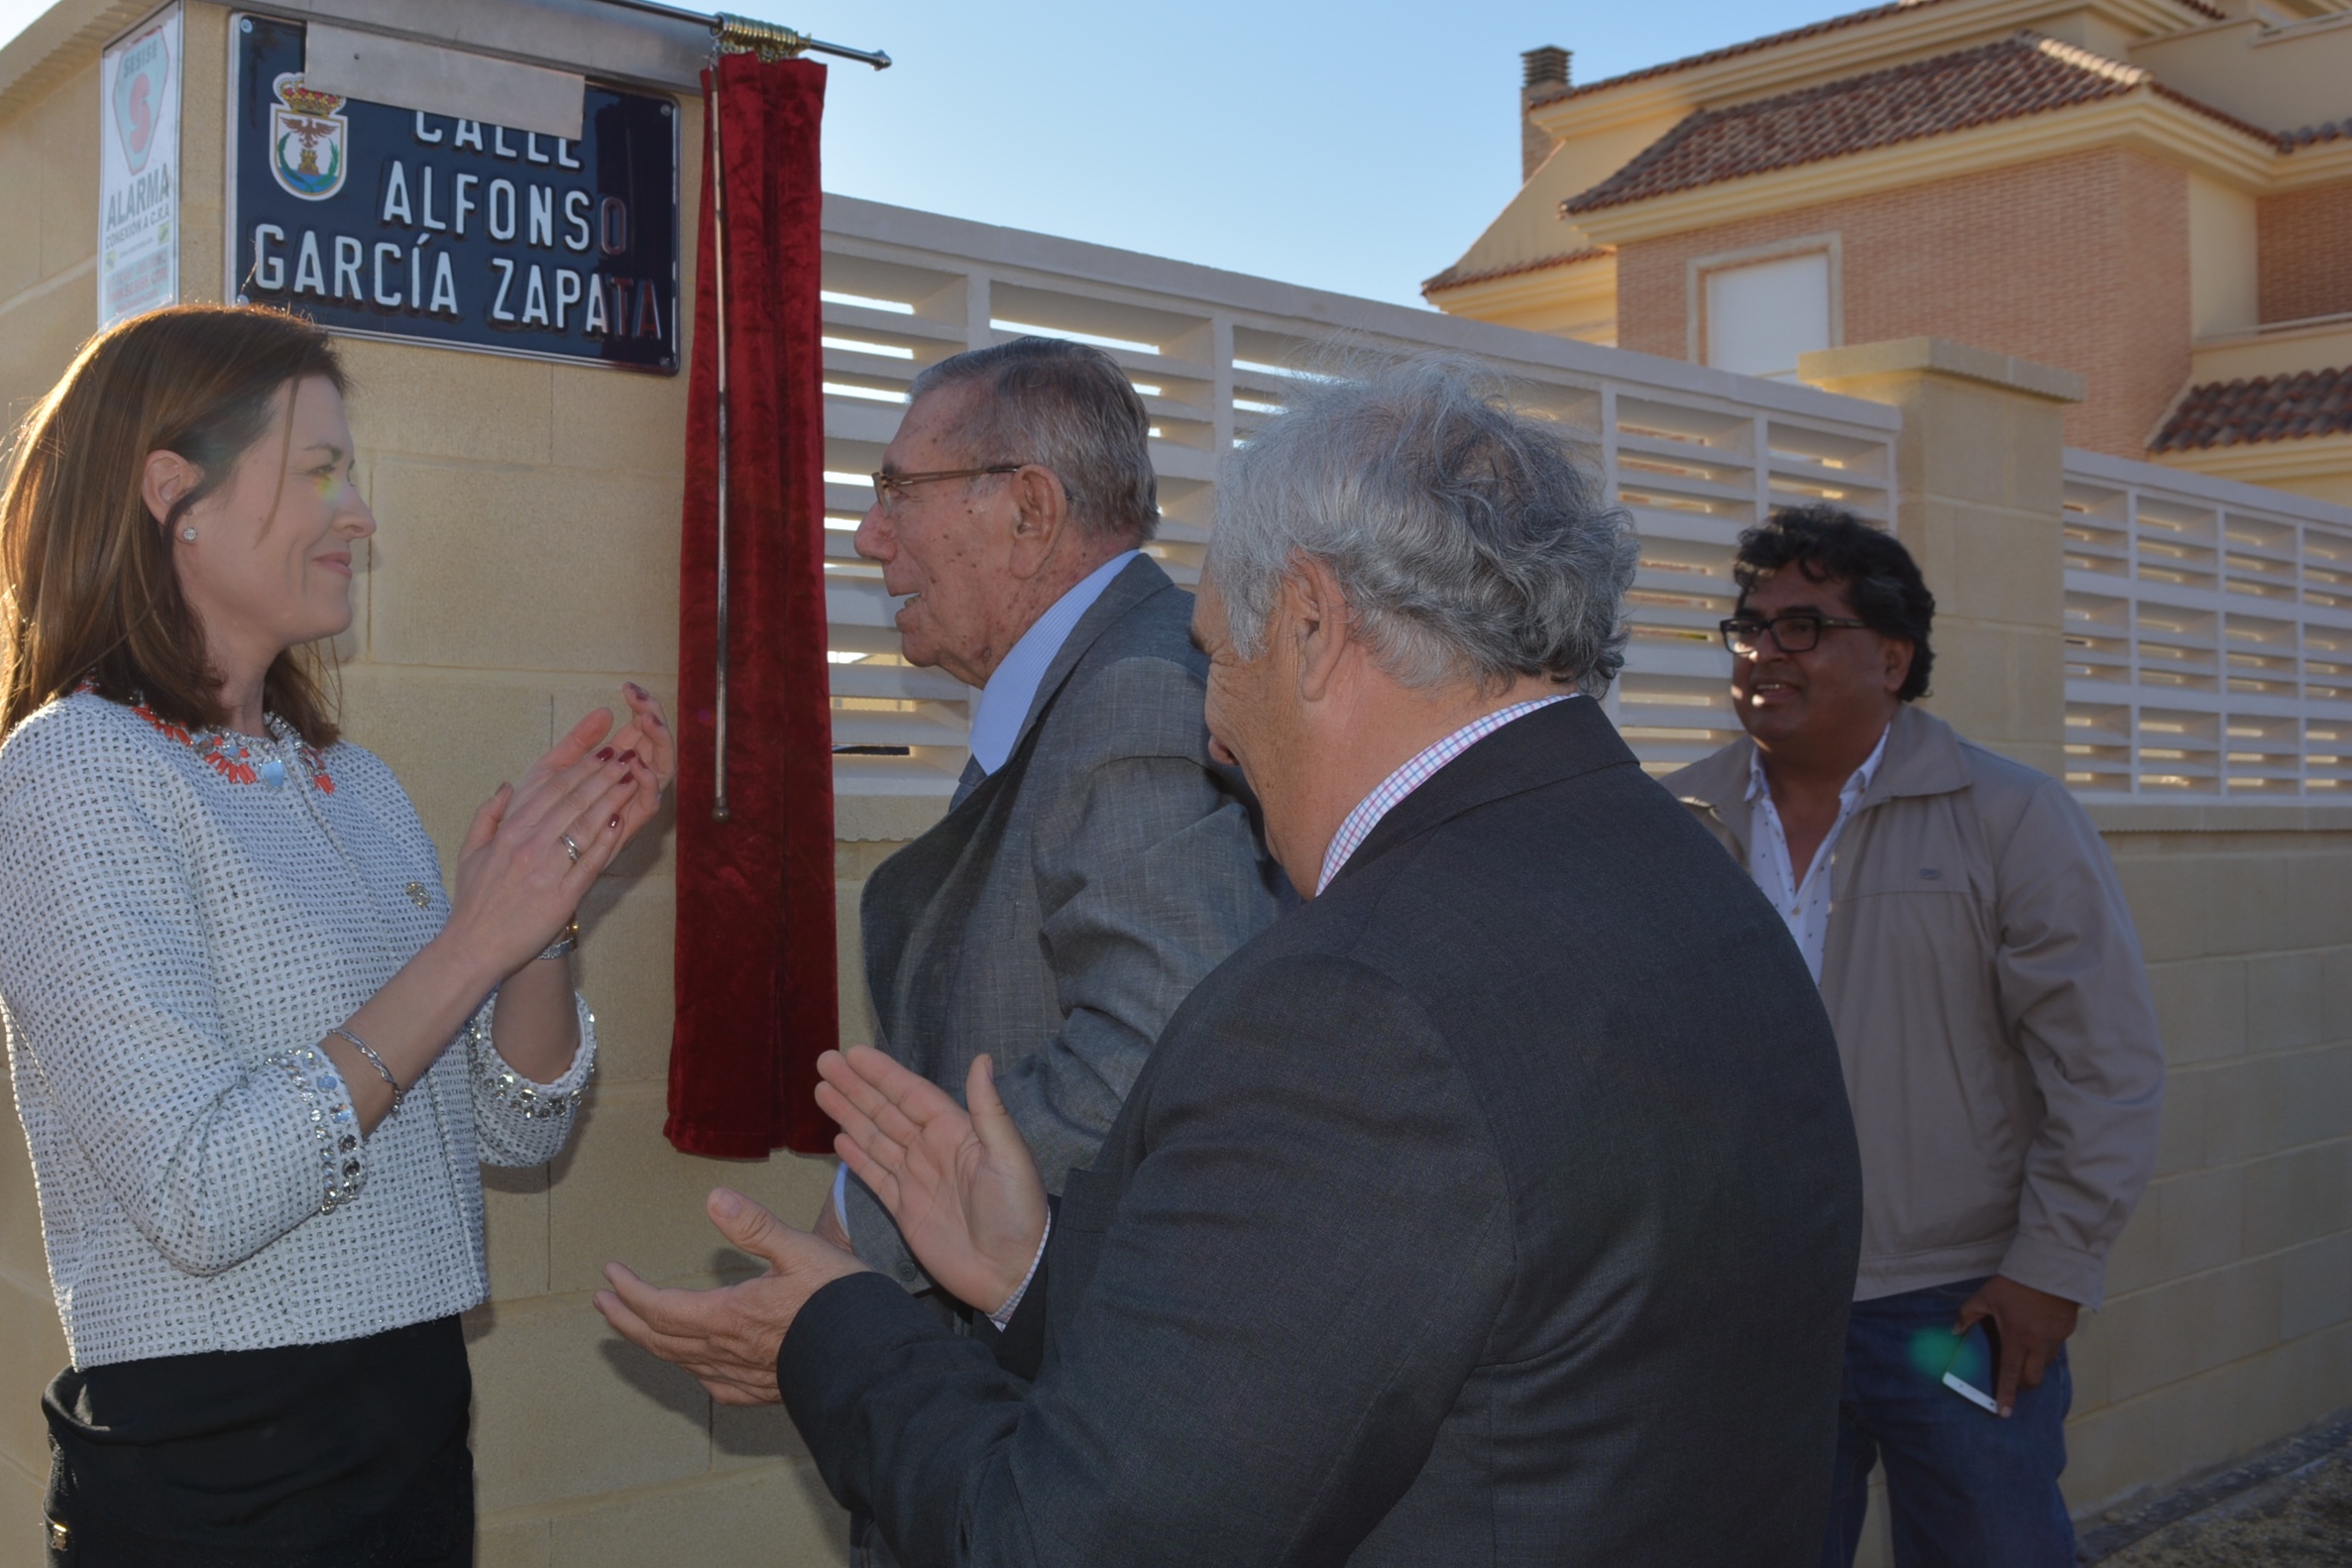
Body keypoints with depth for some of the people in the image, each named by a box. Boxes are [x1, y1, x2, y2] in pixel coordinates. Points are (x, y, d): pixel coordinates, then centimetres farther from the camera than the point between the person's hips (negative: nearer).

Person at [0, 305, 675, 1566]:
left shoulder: (351, 781, 8)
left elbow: (516, 1128, 7)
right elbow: (202, 1199, -22)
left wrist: (554, 884, -6)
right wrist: (471, 941, -20)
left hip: (416, 1420, 7)